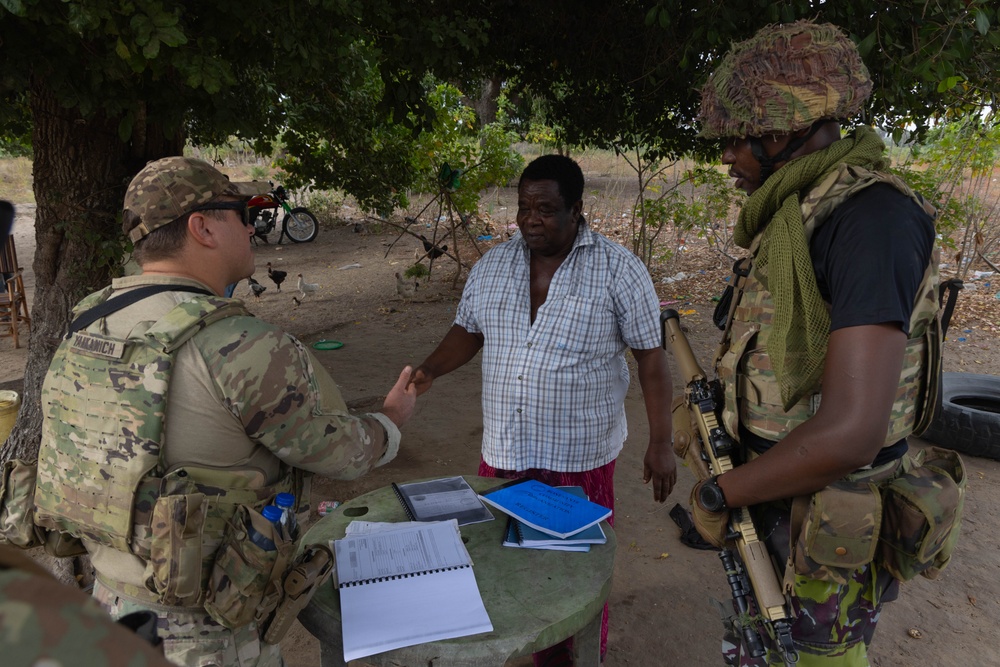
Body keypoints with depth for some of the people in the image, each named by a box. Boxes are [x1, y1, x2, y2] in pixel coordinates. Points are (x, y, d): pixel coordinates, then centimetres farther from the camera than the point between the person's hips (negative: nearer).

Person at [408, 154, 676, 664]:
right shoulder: (491, 266, 4)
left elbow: (650, 355, -6)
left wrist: (660, 442, -8)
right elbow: (468, 331, 13)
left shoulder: (619, 270, -9)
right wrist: (431, 369, -7)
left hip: (580, 455, -3)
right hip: (504, 450, 4)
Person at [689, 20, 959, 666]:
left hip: (825, 540, -8)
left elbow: (849, 432, -32)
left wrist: (716, 494, -20)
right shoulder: (797, 213, 6)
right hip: (769, 504, 8)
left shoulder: (872, 215, -24)